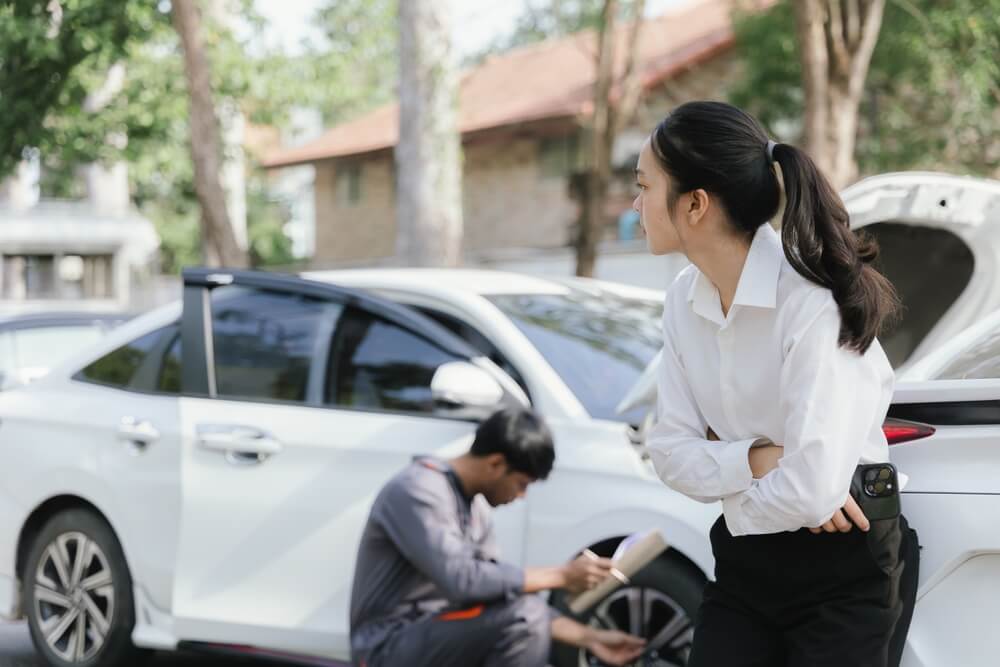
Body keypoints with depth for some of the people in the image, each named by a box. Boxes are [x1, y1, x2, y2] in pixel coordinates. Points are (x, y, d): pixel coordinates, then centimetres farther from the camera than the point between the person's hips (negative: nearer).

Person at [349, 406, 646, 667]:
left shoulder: (476, 507, 10)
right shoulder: (417, 492, -17)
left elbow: (499, 586, 10)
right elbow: (460, 580, -28)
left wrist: (589, 637, 4)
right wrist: (560, 576, -21)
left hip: (430, 639, 9)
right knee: (524, 616, -25)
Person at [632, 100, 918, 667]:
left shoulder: (816, 305, -24)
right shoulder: (685, 300, 0)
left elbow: (813, 491, -29)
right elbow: (671, 450, 0)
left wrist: (725, 480, -10)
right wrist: (755, 461, -18)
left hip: (847, 575, -6)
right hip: (743, 565, 6)